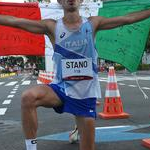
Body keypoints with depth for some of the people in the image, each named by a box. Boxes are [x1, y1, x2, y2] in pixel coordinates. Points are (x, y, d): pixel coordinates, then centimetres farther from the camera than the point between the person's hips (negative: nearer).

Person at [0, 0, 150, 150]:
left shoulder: (93, 23, 2)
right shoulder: (52, 26, -2)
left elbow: (128, 18, 6)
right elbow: (14, 21, -7)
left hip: (85, 93, 1)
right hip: (61, 88, -1)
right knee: (28, 97, -30)